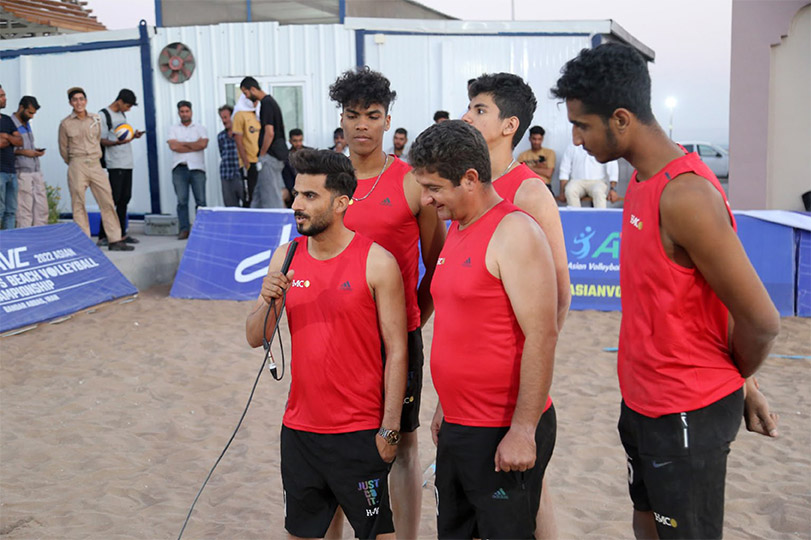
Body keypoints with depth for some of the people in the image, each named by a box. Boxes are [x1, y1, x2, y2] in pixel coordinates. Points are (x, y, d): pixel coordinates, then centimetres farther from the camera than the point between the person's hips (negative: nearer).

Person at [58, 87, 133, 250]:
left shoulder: (96, 119, 8)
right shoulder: (65, 124, 1)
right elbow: (63, 150, 9)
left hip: (96, 165, 3)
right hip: (77, 167, -3)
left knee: (107, 202, -1)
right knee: (78, 205, -2)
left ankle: (115, 240, 2)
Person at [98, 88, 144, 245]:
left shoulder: (122, 115, 19)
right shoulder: (103, 115, -6)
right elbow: (102, 141, -9)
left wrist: (133, 136, 7)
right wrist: (118, 142, -26)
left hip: (127, 163, 8)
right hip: (115, 164, -8)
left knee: (124, 199, 8)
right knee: (113, 199, -10)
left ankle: (121, 234, 13)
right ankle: (103, 236, -7)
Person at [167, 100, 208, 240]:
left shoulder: (200, 128, 12)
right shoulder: (173, 129, 14)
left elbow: (203, 144, -7)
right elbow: (174, 146, -4)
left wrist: (182, 144, -3)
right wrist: (194, 146, -3)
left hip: (197, 167, 0)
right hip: (179, 168, 1)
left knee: (201, 200, -5)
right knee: (182, 200, -4)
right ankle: (184, 230, -1)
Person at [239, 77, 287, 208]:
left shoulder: (266, 104, -15)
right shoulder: (271, 101, 16)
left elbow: (269, 133, -22)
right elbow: (281, 127, 25)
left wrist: (262, 155, -13)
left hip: (270, 156, -10)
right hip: (278, 153, 10)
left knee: (271, 195, -5)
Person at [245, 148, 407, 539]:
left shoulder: (377, 262, -12)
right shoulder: (284, 257, 3)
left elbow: (397, 351, -10)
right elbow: (255, 338, 5)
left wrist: (389, 430, -11)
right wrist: (268, 303, -16)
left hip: (360, 433, -4)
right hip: (299, 429, 5)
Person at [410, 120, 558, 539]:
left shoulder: (514, 233, -16)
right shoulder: (457, 230, 11)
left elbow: (542, 336, -21)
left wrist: (523, 431, -21)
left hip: (505, 435, -8)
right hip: (457, 427, 9)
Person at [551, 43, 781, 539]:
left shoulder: (685, 195, -25)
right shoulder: (644, 181, 4)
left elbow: (762, 320, -21)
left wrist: (738, 381, -2)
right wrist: (738, 381, 10)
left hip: (688, 416, -8)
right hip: (644, 401, 9)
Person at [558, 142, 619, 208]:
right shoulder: (571, 147, 9)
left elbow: (613, 168, -4)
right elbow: (564, 171, 8)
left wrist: (613, 189, -19)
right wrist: (562, 192, -3)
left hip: (597, 181, -1)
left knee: (598, 192, -36)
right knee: (569, 191, -33)